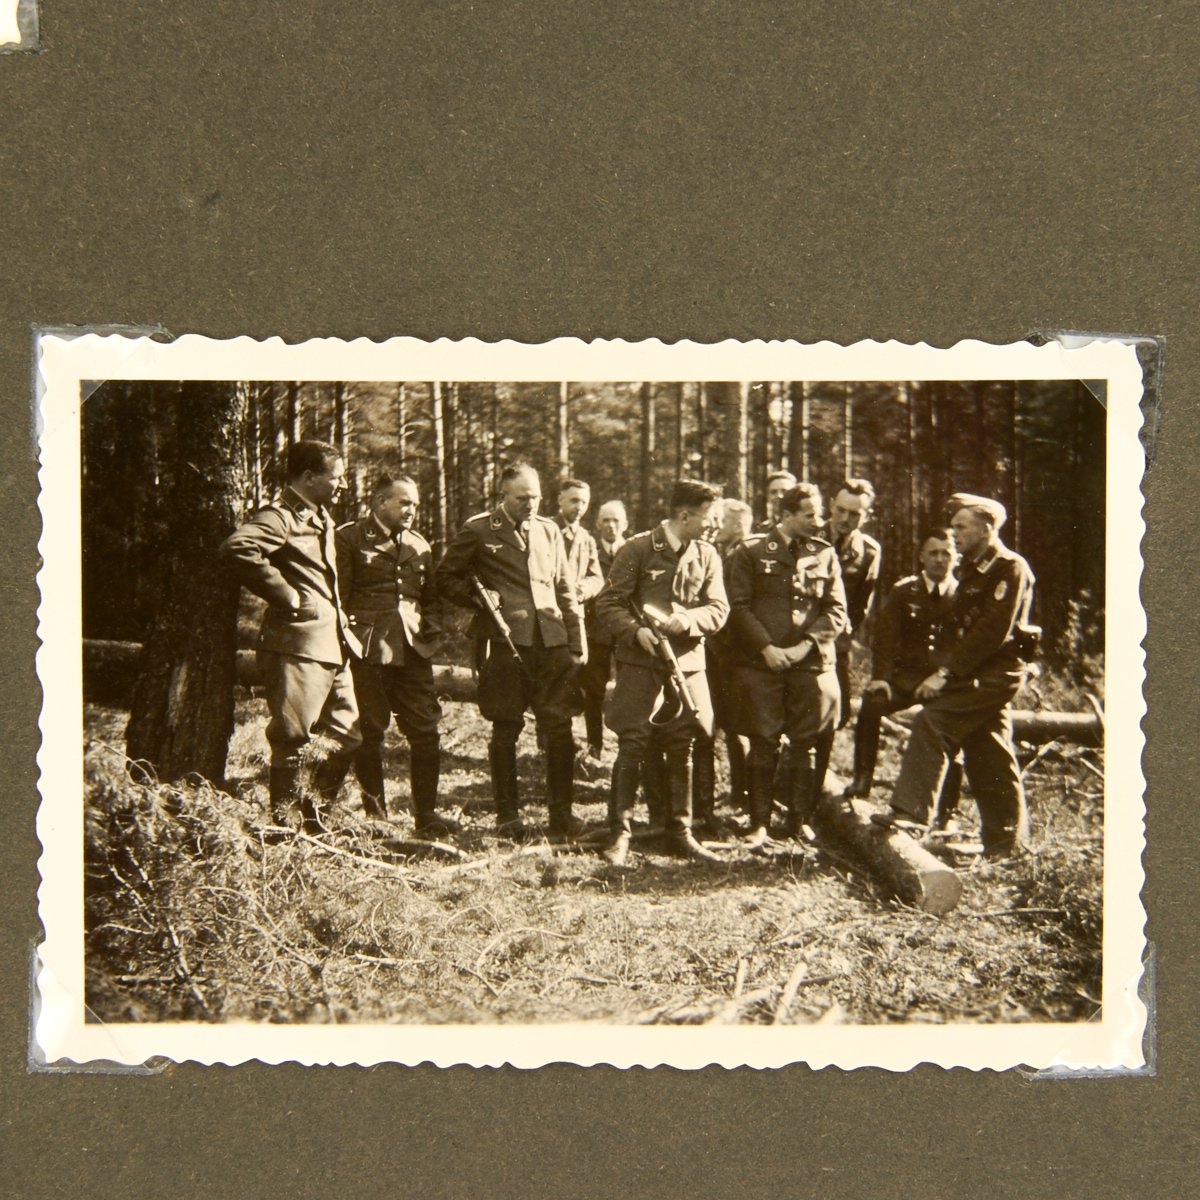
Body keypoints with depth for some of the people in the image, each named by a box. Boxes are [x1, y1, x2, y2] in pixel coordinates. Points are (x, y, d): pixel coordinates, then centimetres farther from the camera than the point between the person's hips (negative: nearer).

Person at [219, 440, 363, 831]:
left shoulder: (321, 517, 18)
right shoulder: (280, 517, -12)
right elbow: (237, 549, -31)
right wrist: (287, 597, -23)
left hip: (332, 646, 10)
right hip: (298, 646, -9)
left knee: (347, 734, 13)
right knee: (292, 739, -4)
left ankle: (314, 809, 26)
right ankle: (285, 823, 6)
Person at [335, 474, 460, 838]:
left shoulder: (418, 544, 18)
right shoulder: (349, 538, 0)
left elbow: (431, 596, 25)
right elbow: (338, 595, -4)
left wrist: (431, 631, 9)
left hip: (413, 651, 5)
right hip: (367, 651, -5)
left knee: (426, 731, 1)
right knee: (370, 733, 2)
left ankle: (425, 815, 9)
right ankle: (375, 814, 14)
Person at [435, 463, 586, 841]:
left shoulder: (549, 531, 17)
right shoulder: (478, 532, 4)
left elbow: (566, 590, 18)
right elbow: (445, 577, 9)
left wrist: (578, 640, 12)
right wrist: (478, 598, -8)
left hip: (551, 640, 3)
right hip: (503, 641, -3)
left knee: (559, 728, -2)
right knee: (506, 729, 3)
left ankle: (561, 813, 7)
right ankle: (508, 815, 14)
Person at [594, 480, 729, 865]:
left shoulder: (707, 555, 5)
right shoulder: (638, 549, -7)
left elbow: (718, 609, 4)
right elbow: (607, 602, -6)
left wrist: (689, 619, -16)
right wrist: (634, 631, -21)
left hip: (687, 660, 4)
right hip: (641, 660, -4)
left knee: (681, 748, 9)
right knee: (631, 746, -4)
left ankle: (680, 831, 18)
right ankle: (620, 834, 3)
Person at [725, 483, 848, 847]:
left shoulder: (825, 554, 8)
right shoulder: (751, 552, 2)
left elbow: (836, 611, 5)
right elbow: (739, 607, -2)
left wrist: (806, 644, -9)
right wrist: (767, 647, -11)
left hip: (811, 664, 2)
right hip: (761, 665, -2)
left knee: (805, 747, 5)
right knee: (763, 745, 2)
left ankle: (799, 823, 13)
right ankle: (760, 823, 10)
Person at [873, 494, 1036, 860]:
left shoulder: (1011, 568, -10)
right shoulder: (972, 569, 19)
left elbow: (994, 631, -19)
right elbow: (958, 627, 19)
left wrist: (947, 672, -21)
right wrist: (941, 670, 4)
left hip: (994, 673, -9)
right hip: (979, 674, 9)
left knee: (931, 722, -20)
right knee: (989, 756, 11)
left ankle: (910, 810, -19)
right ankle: (1007, 841, 17)